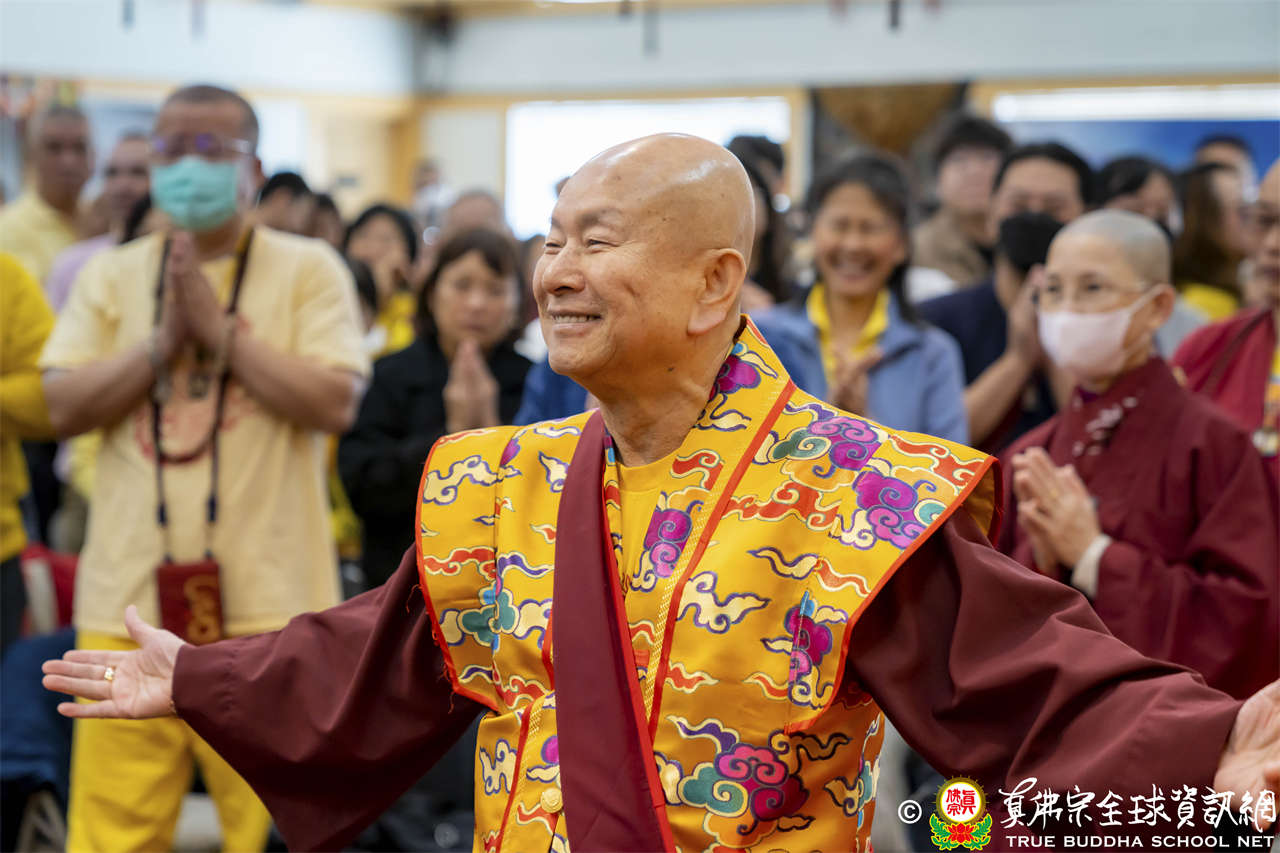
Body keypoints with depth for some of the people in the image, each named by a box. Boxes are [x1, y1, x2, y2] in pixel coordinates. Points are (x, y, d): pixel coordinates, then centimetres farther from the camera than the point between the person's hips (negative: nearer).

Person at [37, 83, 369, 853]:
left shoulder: (309, 270, 4)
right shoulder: (112, 276, 14)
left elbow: (337, 401, -8)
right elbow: (63, 406, 4)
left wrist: (222, 331, -8)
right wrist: (162, 343, -7)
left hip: (267, 599, -2)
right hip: (130, 597, 3)